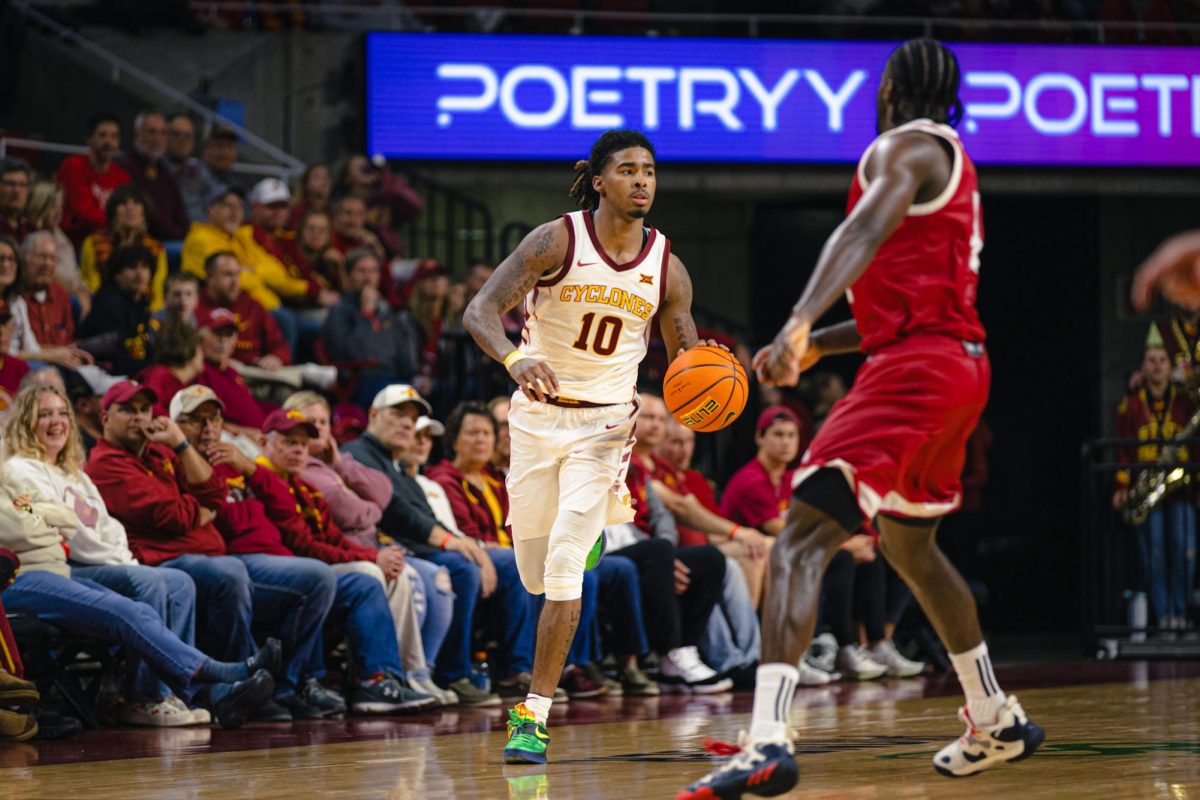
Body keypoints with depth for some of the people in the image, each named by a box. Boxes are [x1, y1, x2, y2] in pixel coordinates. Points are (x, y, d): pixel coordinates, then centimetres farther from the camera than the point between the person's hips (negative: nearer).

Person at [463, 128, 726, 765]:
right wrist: (514, 359, -41)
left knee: (564, 565, -17)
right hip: (537, 413, 0)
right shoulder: (556, 241, -12)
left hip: (604, 425, 0)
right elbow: (480, 311, -20)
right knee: (535, 573, 10)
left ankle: (534, 716, -13)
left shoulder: (668, 270, -3)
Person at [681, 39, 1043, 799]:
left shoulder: (905, 148, -6)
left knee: (801, 538, -19)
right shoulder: (952, 164, 24)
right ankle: (999, 722, 41)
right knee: (911, 547, 30)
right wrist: (819, 346, 24)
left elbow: (863, 233, -26)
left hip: (916, 368, -10)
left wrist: (801, 323, -41)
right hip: (956, 364, 10)